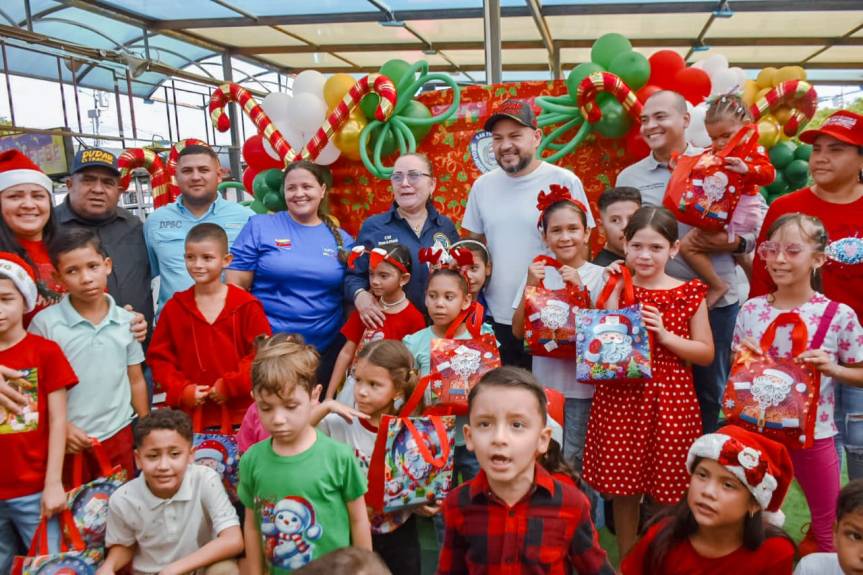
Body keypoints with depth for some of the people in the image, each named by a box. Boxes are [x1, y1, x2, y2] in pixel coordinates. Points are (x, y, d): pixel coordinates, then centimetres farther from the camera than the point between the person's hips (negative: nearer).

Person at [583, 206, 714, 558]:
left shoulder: (690, 294, -1)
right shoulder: (616, 289, 2)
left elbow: (706, 353, 1)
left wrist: (666, 336, -15)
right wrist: (614, 293, -12)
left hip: (670, 400, -1)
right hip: (620, 397, 1)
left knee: (665, 493, 8)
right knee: (623, 489, 10)